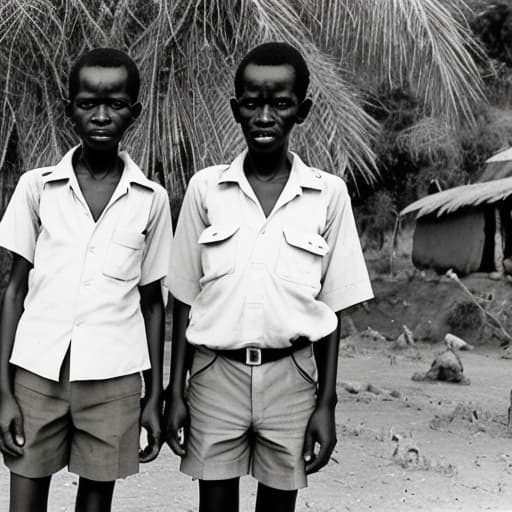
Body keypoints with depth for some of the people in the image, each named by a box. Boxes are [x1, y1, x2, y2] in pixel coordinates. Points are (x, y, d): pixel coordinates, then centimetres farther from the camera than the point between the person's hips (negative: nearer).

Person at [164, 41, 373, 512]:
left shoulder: (329, 194, -2)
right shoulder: (205, 187, -1)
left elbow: (331, 308, 1)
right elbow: (185, 299, 3)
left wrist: (326, 403, -1)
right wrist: (175, 391, 1)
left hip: (290, 377, 0)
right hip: (216, 373, 0)